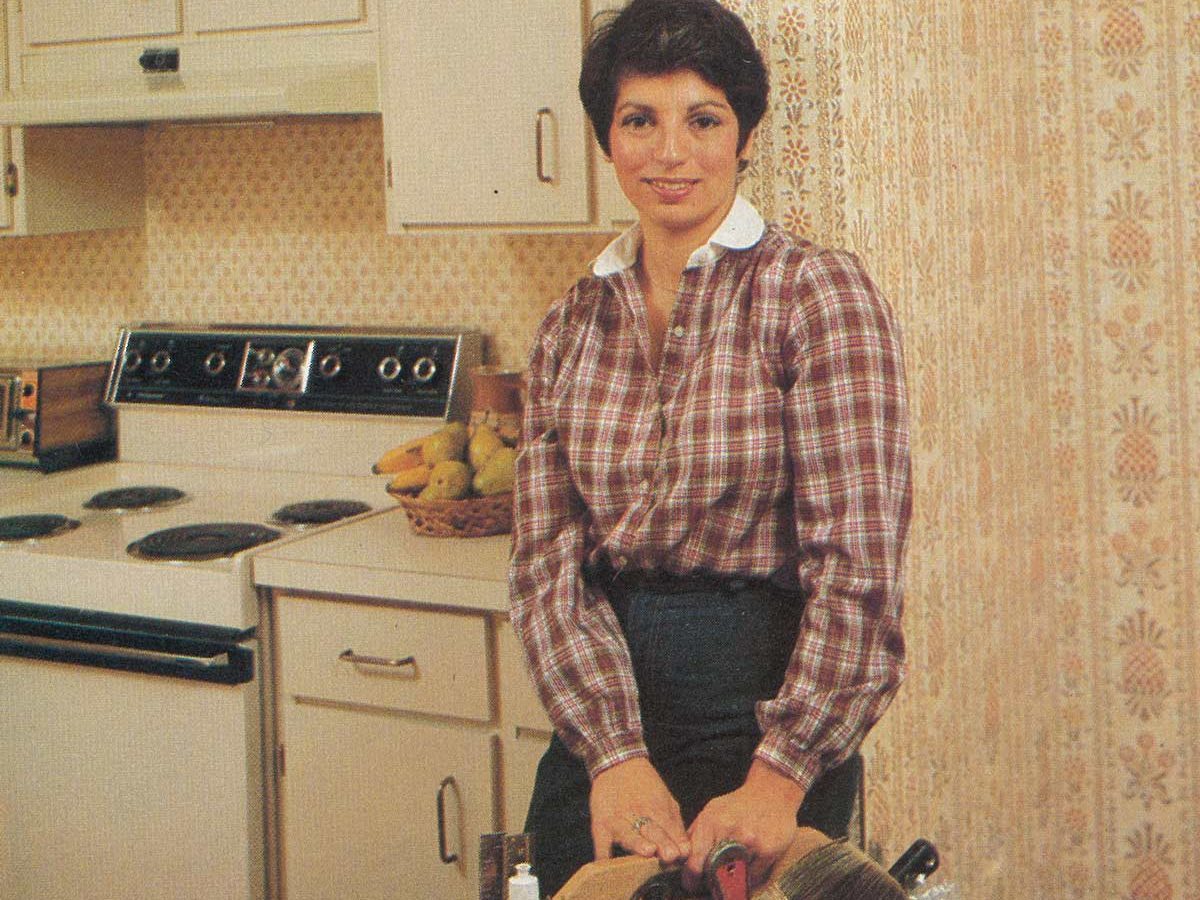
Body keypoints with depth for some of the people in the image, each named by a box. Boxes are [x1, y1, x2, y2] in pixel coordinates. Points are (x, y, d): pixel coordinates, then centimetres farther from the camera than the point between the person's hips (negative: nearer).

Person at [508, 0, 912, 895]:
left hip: (763, 700, -4)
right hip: (599, 708, 4)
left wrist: (778, 779, -22)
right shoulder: (572, 325, 3)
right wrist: (613, 752, -17)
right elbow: (547, 559, -3)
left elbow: (858, 563, -16)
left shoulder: (818, 293, -10)